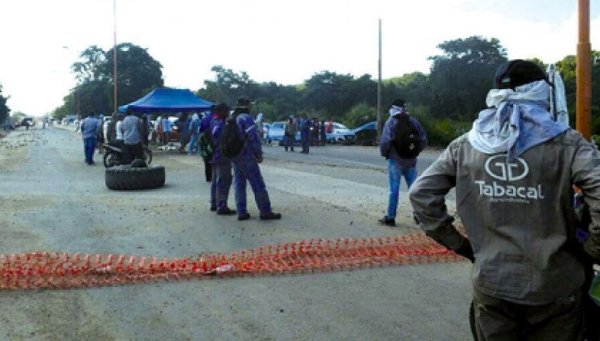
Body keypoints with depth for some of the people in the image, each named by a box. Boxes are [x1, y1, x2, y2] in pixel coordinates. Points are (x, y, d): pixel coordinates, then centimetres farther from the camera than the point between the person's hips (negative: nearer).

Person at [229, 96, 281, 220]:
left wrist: (232, 154, 19)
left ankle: (241, 212, 10)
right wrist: (259, 154, -9)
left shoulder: (230, 120, 13)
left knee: (239, 184, 11)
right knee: (258, 184, -4)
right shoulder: (245, 118, -12)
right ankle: (265, 211, -2)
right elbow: (253, 137, -18)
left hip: (234, 157, 8)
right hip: (247, 157, -8)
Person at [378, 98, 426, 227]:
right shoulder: (413, 121, 4)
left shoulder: (391, 122, -9)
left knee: (394, 189, 1)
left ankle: (390, 217, 4)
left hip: (395, 160, -4)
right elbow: (423, 140, 3)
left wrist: (384, 153, -1)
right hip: (411, 160, 4)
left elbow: (385, 141, -19)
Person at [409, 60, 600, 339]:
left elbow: (421, 194, 3)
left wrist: (459, 244, 7)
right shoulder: (565, 143, -9)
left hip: (491, 284, 3)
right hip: (553, 289, -2)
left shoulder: (467, 145, 2)